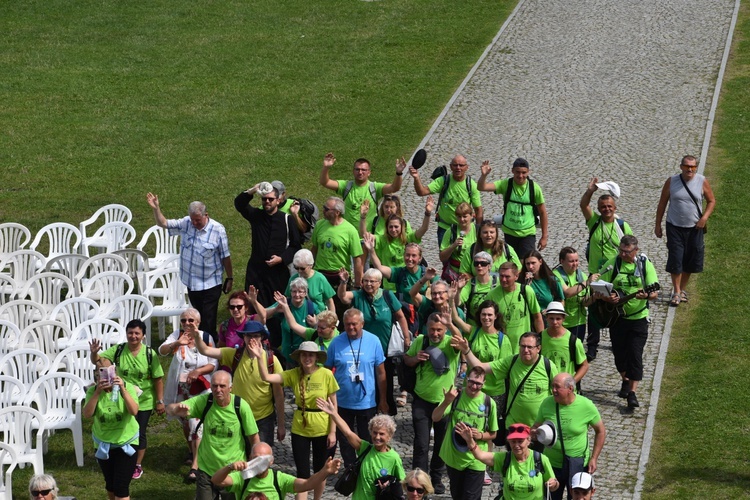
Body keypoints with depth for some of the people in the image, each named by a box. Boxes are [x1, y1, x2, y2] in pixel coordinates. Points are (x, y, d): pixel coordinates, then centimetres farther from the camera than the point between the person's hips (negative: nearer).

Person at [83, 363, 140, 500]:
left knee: (121, 487, -10)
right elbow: (87, 414, -25)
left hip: (126, 442, -3)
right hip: (103, 444, 3)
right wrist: (97, 392, -33)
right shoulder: (93, 391, -11)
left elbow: (134, 411, -30)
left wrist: (122, 389, -38)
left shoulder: (126, 387, -16)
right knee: (110, 485, 17)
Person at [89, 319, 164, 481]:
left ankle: (138, 466, 24)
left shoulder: (149, 354, -12)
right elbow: (98, 361, -15)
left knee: (139, 434, 8)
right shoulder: (118, 350, -8)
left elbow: (158, 379, -9)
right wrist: (94, 353, -38)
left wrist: (160, 401, -10)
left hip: (144, 402, -2)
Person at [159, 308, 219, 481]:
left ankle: (195, 465, -13)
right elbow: (162, 350, -23)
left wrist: (198, 371, -26)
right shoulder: (177, 336, -6)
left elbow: (213, 364, -7)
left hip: (199, 388, -3)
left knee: (196, 424, -12)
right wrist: (177, 343, -43)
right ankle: (191, 451, 45)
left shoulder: (206, 338, -7)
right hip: (180, 388, 3)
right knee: (184, 421, 20)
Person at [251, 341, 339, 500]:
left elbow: (334, 405, -7)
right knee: (302, 473, 1)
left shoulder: (326, 375, -12)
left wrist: (332, 432, -8)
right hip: (299, 430, 1)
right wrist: (260, 357, -29)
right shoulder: (293, 374, -6)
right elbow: (266, 378, -15)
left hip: (322, 430, -1)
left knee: (320, 471, 14)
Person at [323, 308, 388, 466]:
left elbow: (381, 372, -1)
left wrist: (383, 400, 1)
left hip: (367, 403, -1)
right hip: (342, 403, 1)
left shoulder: (373, 341, -7)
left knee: (367, 441, 11)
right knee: (345, 441, 13)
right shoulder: (336, 343, -6)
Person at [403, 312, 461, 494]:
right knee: (421, 443, -1)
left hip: (445, 401, 0)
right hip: (422, 401, 0)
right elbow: (406, 359, 10)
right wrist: (416, 358, -14)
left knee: (442, 443, 14)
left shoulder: (450, 343, -12)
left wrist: (450, 325, -55)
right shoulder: (420, 342, -4)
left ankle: (436, 479, 31)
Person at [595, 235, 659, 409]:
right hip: (617, 316, 2)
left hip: (638, 317, -2)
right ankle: (625, 381, 38)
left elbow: (654, 293, -7)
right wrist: (607, 298, -23)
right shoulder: (612, 264, -3)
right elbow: (599, 290, -1)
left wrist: (646, 295, -29)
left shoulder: (645, 264, -5)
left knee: (635, 354, -7)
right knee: (619, 353, 12)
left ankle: (632, 393, -3)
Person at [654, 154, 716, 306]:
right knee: (675, 260, -6)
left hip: (694, 227, 1)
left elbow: (711, 201, 4)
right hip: (674, 227, -1)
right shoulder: (671, 182, -5)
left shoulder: (702, 182, -5)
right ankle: (676, 292, 3)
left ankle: (682, 289, 25)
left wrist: (705, 217, -12)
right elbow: (662, 204, 2)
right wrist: (658, 225, 2)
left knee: (690, 261, 8)